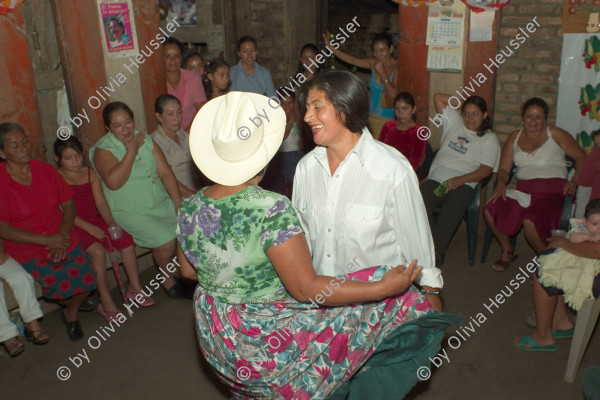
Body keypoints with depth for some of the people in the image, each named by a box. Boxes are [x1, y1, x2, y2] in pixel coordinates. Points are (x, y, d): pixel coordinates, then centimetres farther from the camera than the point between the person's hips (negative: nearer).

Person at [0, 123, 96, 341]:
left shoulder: (45, 170, 3)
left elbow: (68, 203, 7)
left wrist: (63, 235, -10)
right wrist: (47, 240, -19)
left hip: (61, 239, 4)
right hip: (26, 249, -3)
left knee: (87, 277, -17)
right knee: (59, 282, -26)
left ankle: (71, 313, 15)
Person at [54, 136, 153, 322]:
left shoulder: (90, 173, 9)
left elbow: (101, 202, 5)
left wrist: (111, 223, -12)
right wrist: (89, 228, -22)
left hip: (96, 221, 6)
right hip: (74, 227, -5)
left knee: (126, 239, -14)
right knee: (98, 250, -29)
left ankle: (135, 287, 1)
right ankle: (106, 302, -19)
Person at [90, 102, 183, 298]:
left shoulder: (146, 141, 8)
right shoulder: (103, 150, -7)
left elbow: (165, 172, 3)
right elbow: (113, 182, -26)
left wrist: (178, 201, -8)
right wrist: (132, 151, -18)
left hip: (163, 203, 5)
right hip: (132, 213, -5)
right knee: (166, 241, -24)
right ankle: (167, 279, 5)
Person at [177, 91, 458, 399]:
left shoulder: (189, 208, -9)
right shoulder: (271, 210, -29)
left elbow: (188, 271, 6)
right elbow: (306, 288, -30)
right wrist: (384, 288, -25)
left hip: (215, 338, 7)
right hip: (268, 343, -6)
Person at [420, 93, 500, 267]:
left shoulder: (490, 138, 15)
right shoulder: (454, 122, 24)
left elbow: (486, 170, 2)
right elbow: (438, 97, 27)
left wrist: (461, 179, -14)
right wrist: (461, 101, 26)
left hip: (463, 184, -3)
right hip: (436, 179, 3)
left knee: (451, 208, -37)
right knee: (420, 201, -31)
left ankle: (437, 252, -34)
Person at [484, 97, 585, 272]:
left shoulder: (555, 134, 10)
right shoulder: (515, 137, 18)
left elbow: (581, 157, 11)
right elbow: (503, 169, 12)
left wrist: (575, 181, -5)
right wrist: (501, 183, -10)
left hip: (552, 190, -3)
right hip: (523, 190, 4)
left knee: (530, 221, -35)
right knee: (489, 210, -25)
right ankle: (507, 250, 2)